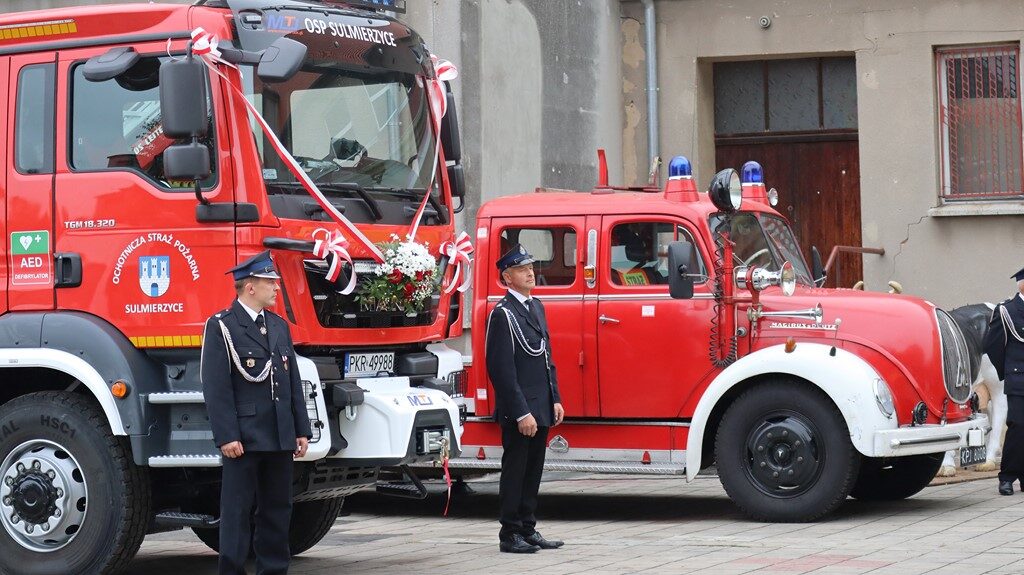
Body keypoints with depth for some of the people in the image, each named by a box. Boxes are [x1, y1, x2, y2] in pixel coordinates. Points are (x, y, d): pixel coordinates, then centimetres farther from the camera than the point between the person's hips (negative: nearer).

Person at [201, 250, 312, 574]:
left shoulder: (279, 326, 15)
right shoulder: (221, 327, -7)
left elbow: (293, 383, 17)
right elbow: (216, 387, -12)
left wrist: (302, 431, 12)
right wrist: (227, 437, -17)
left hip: (280, 438, 7)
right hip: (243, 439, -7)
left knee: (277, 509, 10)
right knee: (237, 511, -3)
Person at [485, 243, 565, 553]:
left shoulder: (536, 307, 13)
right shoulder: (503, 314, -14)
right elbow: (503, 369, -18)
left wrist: (555, 400, 13)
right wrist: (521, 413, -19)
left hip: (541, 409, 8)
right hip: (518, 412, -8)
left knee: (533, 471, 13)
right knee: (515, 472, -1)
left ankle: (528, 529, 21)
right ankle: (510, 535, 6)